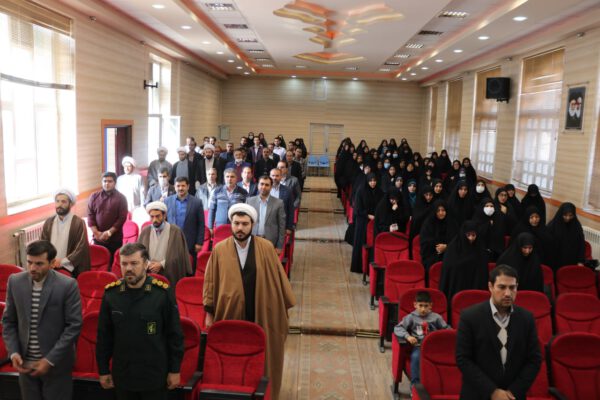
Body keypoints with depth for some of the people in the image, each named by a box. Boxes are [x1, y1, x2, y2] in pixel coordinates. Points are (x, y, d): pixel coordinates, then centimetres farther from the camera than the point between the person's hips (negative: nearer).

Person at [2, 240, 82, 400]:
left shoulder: (68, 285, -15)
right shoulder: (15, 281, -3)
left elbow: (74, 325, -13)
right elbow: (8, 321, 6)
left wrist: (50, 360, -15)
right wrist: (13, 352, -5)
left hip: (56, 364, -3)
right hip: (25, 363, 3)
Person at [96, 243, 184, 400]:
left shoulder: (162, 293, -13)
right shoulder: (111, 293, -5)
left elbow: (174, 334, -6)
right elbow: (104, 336, 3)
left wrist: (175, 369, -4)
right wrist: (103, 370, 6)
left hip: (155, 375, -2)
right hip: (122, 375, 2)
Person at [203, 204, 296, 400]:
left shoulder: (266, 248, -6)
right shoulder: (219, 249, -5)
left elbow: (278, 279, 1)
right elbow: (211, 282, 1)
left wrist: (285, 305, 5)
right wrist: (209, 312, 2)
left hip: (261, 314, 0)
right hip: (229, 313, 0)